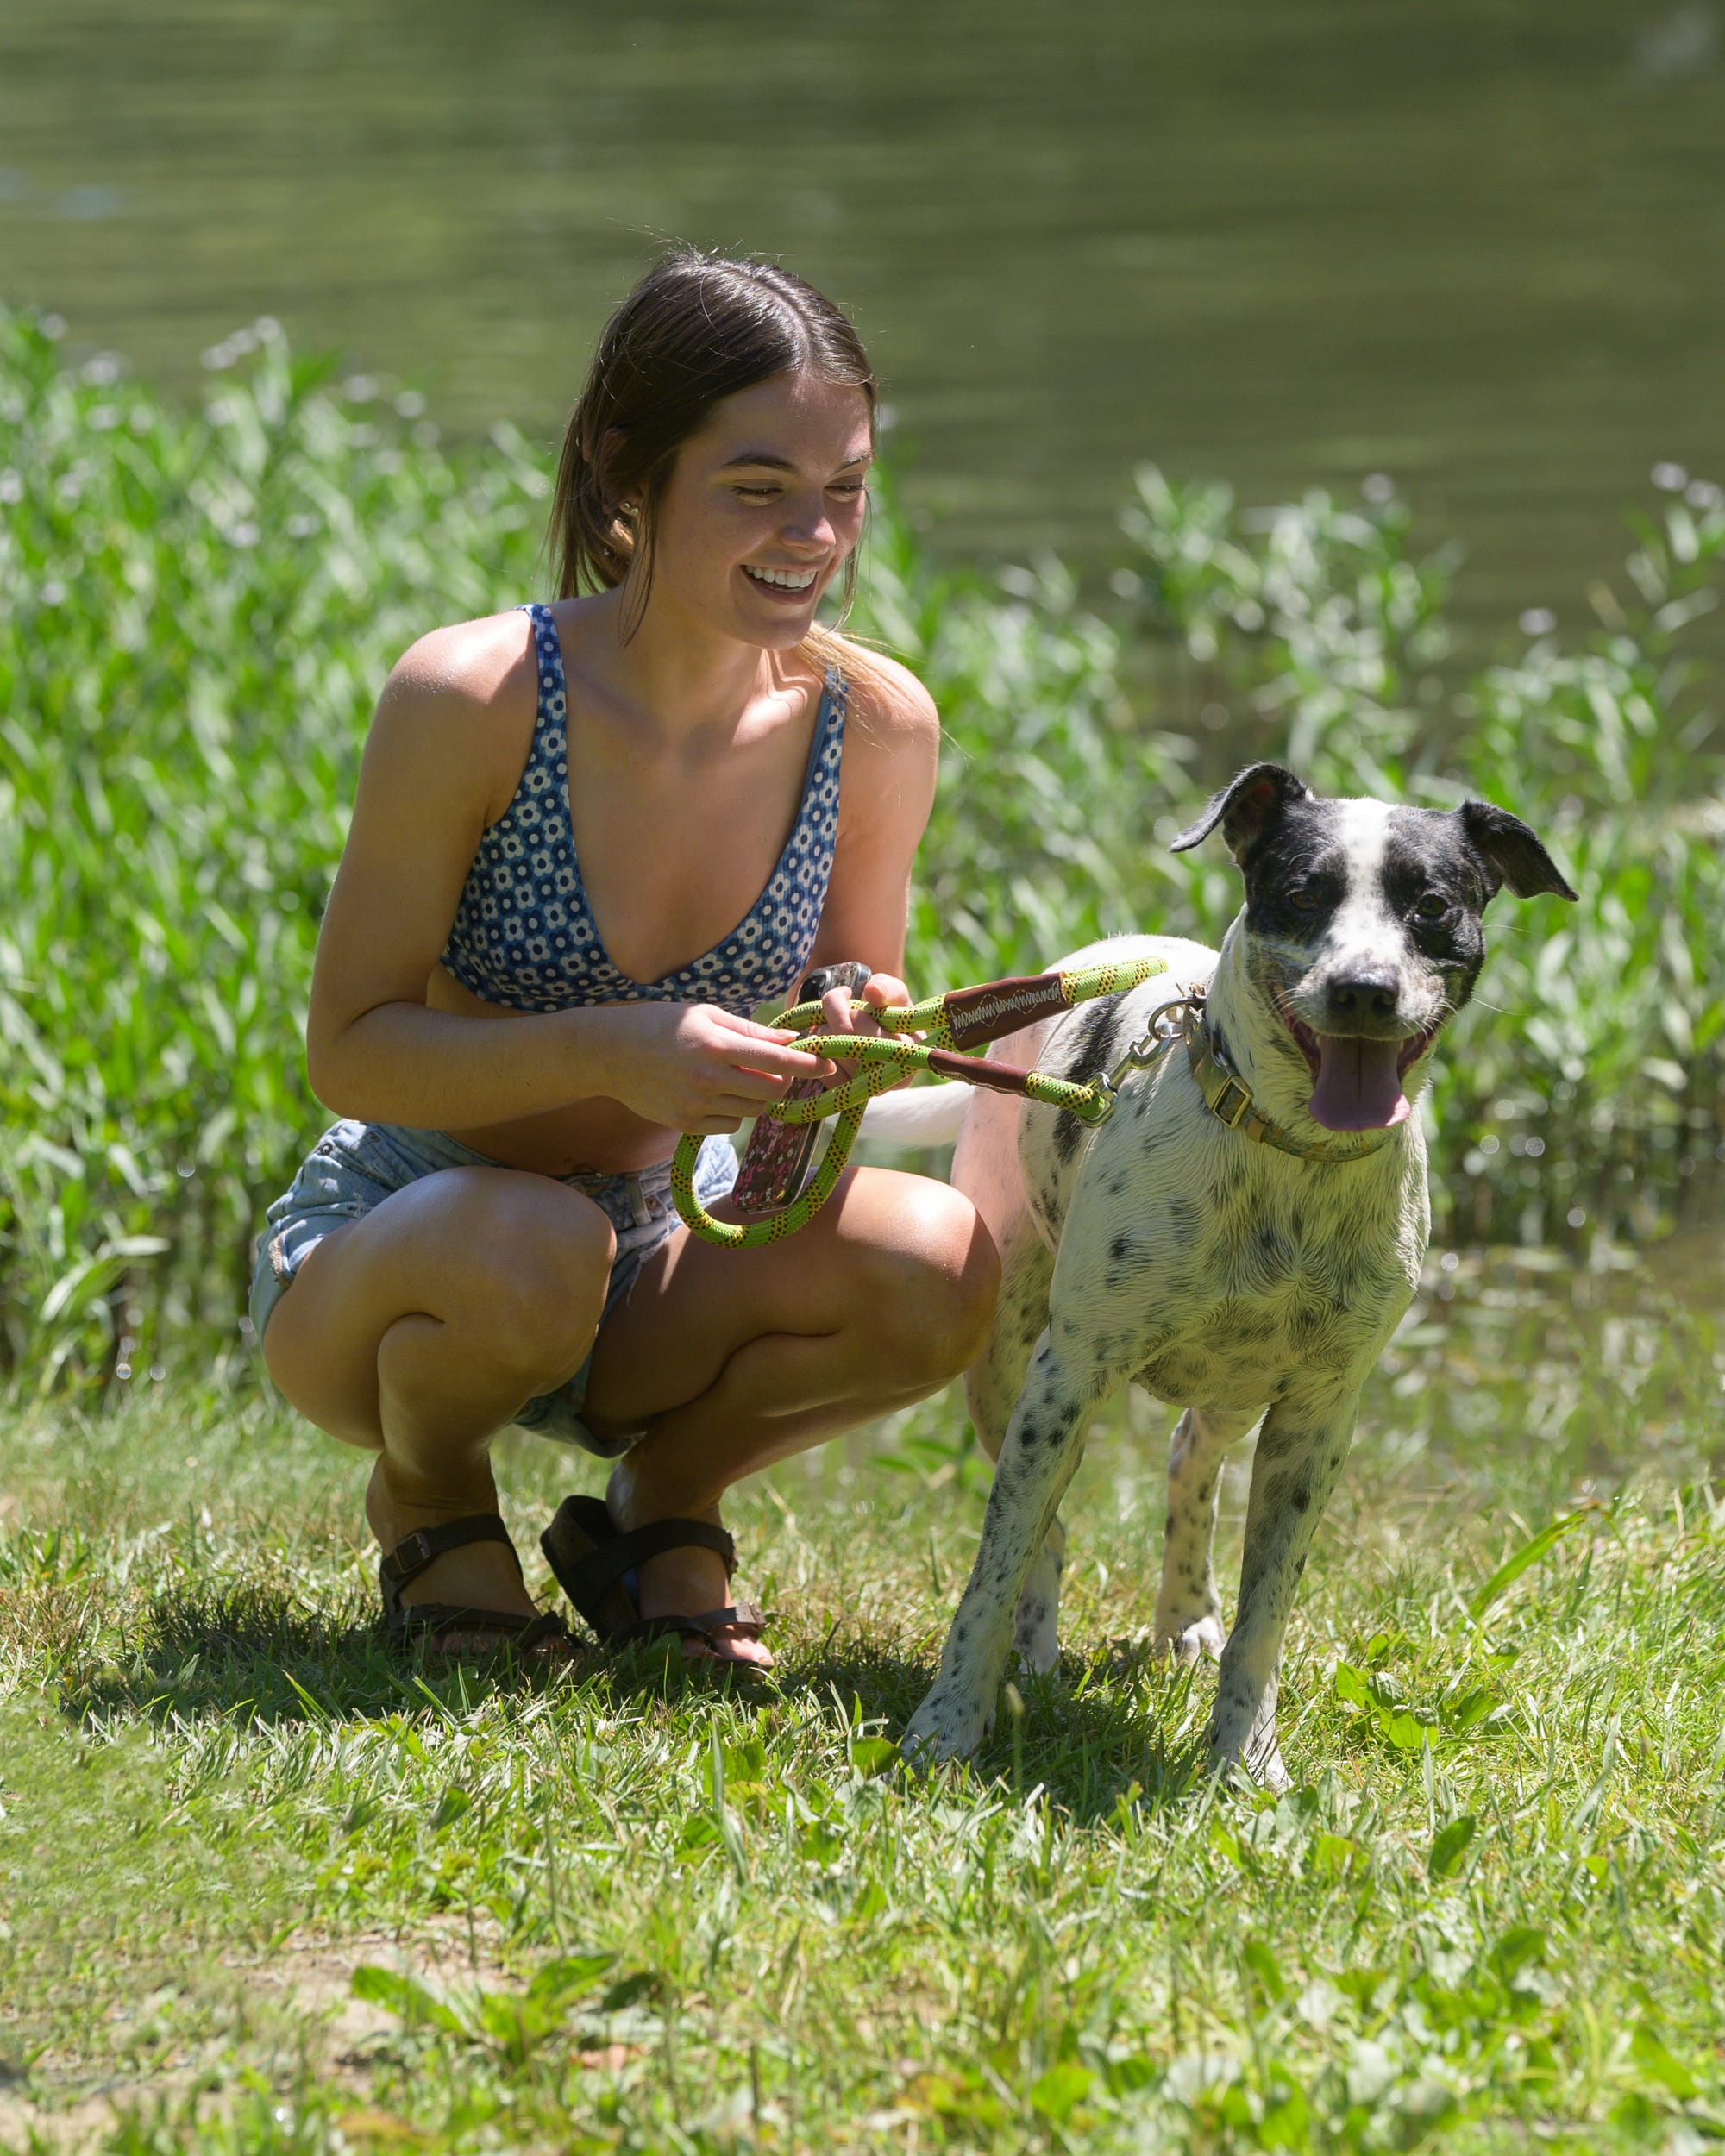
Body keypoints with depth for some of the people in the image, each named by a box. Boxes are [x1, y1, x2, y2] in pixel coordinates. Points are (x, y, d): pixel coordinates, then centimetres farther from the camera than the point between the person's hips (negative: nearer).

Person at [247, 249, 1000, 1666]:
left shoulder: (875, 728, -10)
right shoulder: (471, 700, -22)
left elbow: (857, 1007, 7)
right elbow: (351, 1051, -17)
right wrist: (611, 1048, -33)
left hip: (655, 1253, 3)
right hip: (386, 1241, -3)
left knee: (940, 1269, -26)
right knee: (529, 1247, -39)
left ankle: (664, 1506, 5)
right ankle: (428, 1498, -2)